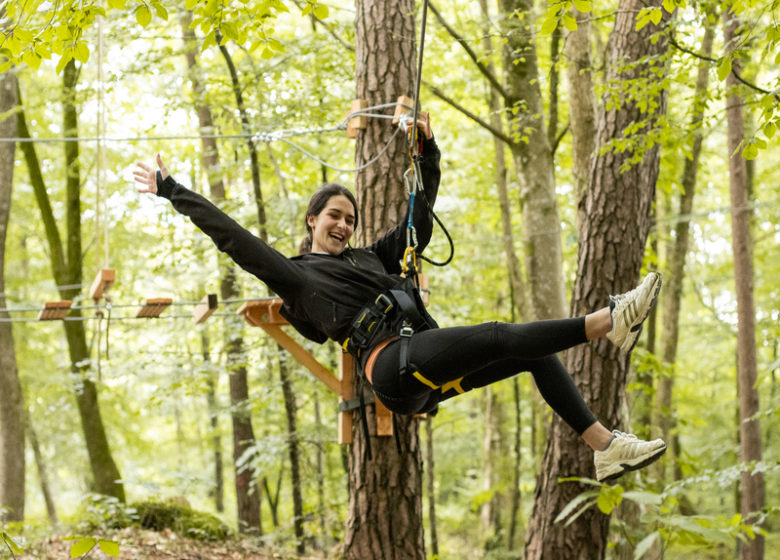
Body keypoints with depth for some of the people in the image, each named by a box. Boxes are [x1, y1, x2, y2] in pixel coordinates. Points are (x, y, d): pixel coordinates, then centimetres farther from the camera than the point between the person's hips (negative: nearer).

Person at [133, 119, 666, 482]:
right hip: (392, 364, -8)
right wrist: (172, 191, 5)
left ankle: (607, 448, -11)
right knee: (500, 335, -27)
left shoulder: (370, 258, 31)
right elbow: (234, 238, 7)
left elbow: (419, 219, 33)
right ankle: (608, 322, -36)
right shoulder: (298, 276, 13)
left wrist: (428, 157, 25)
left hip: (431, 370, 8)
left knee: (537, 352, -4)